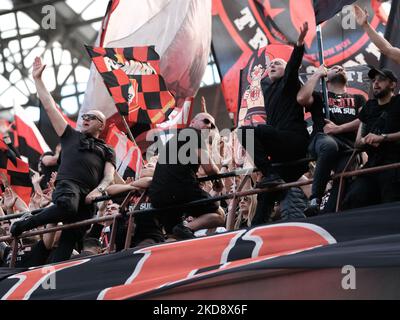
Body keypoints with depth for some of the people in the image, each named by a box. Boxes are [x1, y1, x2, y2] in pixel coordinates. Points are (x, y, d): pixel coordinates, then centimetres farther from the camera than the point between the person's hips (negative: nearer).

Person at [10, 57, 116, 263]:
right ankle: (22, 225, -20)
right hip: (68, 184, -2)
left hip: (88, 196, 2)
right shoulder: (71, 136, 27)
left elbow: (109, 177, 12)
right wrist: (37, 79, 23)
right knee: (67, 207, -37)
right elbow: (50, 107, 25)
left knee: (68, 243, -10)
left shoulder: (107, 151, 28)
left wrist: (99, 190, -10)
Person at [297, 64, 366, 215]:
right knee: (329, 145, -41)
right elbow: (301, 98, 5)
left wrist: (338, 128, -3)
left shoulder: (358, 99, 32)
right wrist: (318, 74, 16)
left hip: (348, 147, 2)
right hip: (323, 139, -2)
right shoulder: (319, 97, 29)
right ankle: (315, 199, -36)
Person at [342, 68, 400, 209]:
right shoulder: (369, 106, 23)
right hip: (372, 165, 6)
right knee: (351, 201, -13)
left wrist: (382, 137, -18)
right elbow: (358, 142, 23)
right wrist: (366, 140, -2)